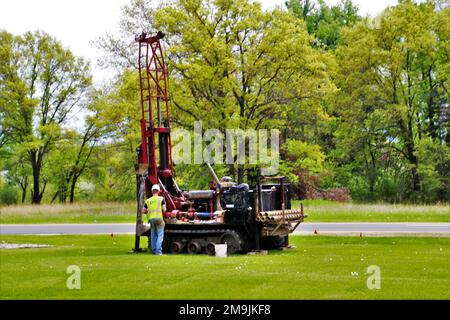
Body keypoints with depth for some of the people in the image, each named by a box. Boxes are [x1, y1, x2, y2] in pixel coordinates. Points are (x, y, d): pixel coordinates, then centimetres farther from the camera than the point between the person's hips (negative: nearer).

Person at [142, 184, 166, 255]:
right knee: (160, 235, -3)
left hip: (151, 219, 4)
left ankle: (154, 250, 15)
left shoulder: (148, 200, 10)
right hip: (159, 218, -4)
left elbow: (143, 211, 13)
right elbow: (164, 210, -1)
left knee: (153, 235, 13)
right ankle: (158, 251, -12)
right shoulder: (161, 199, 0)